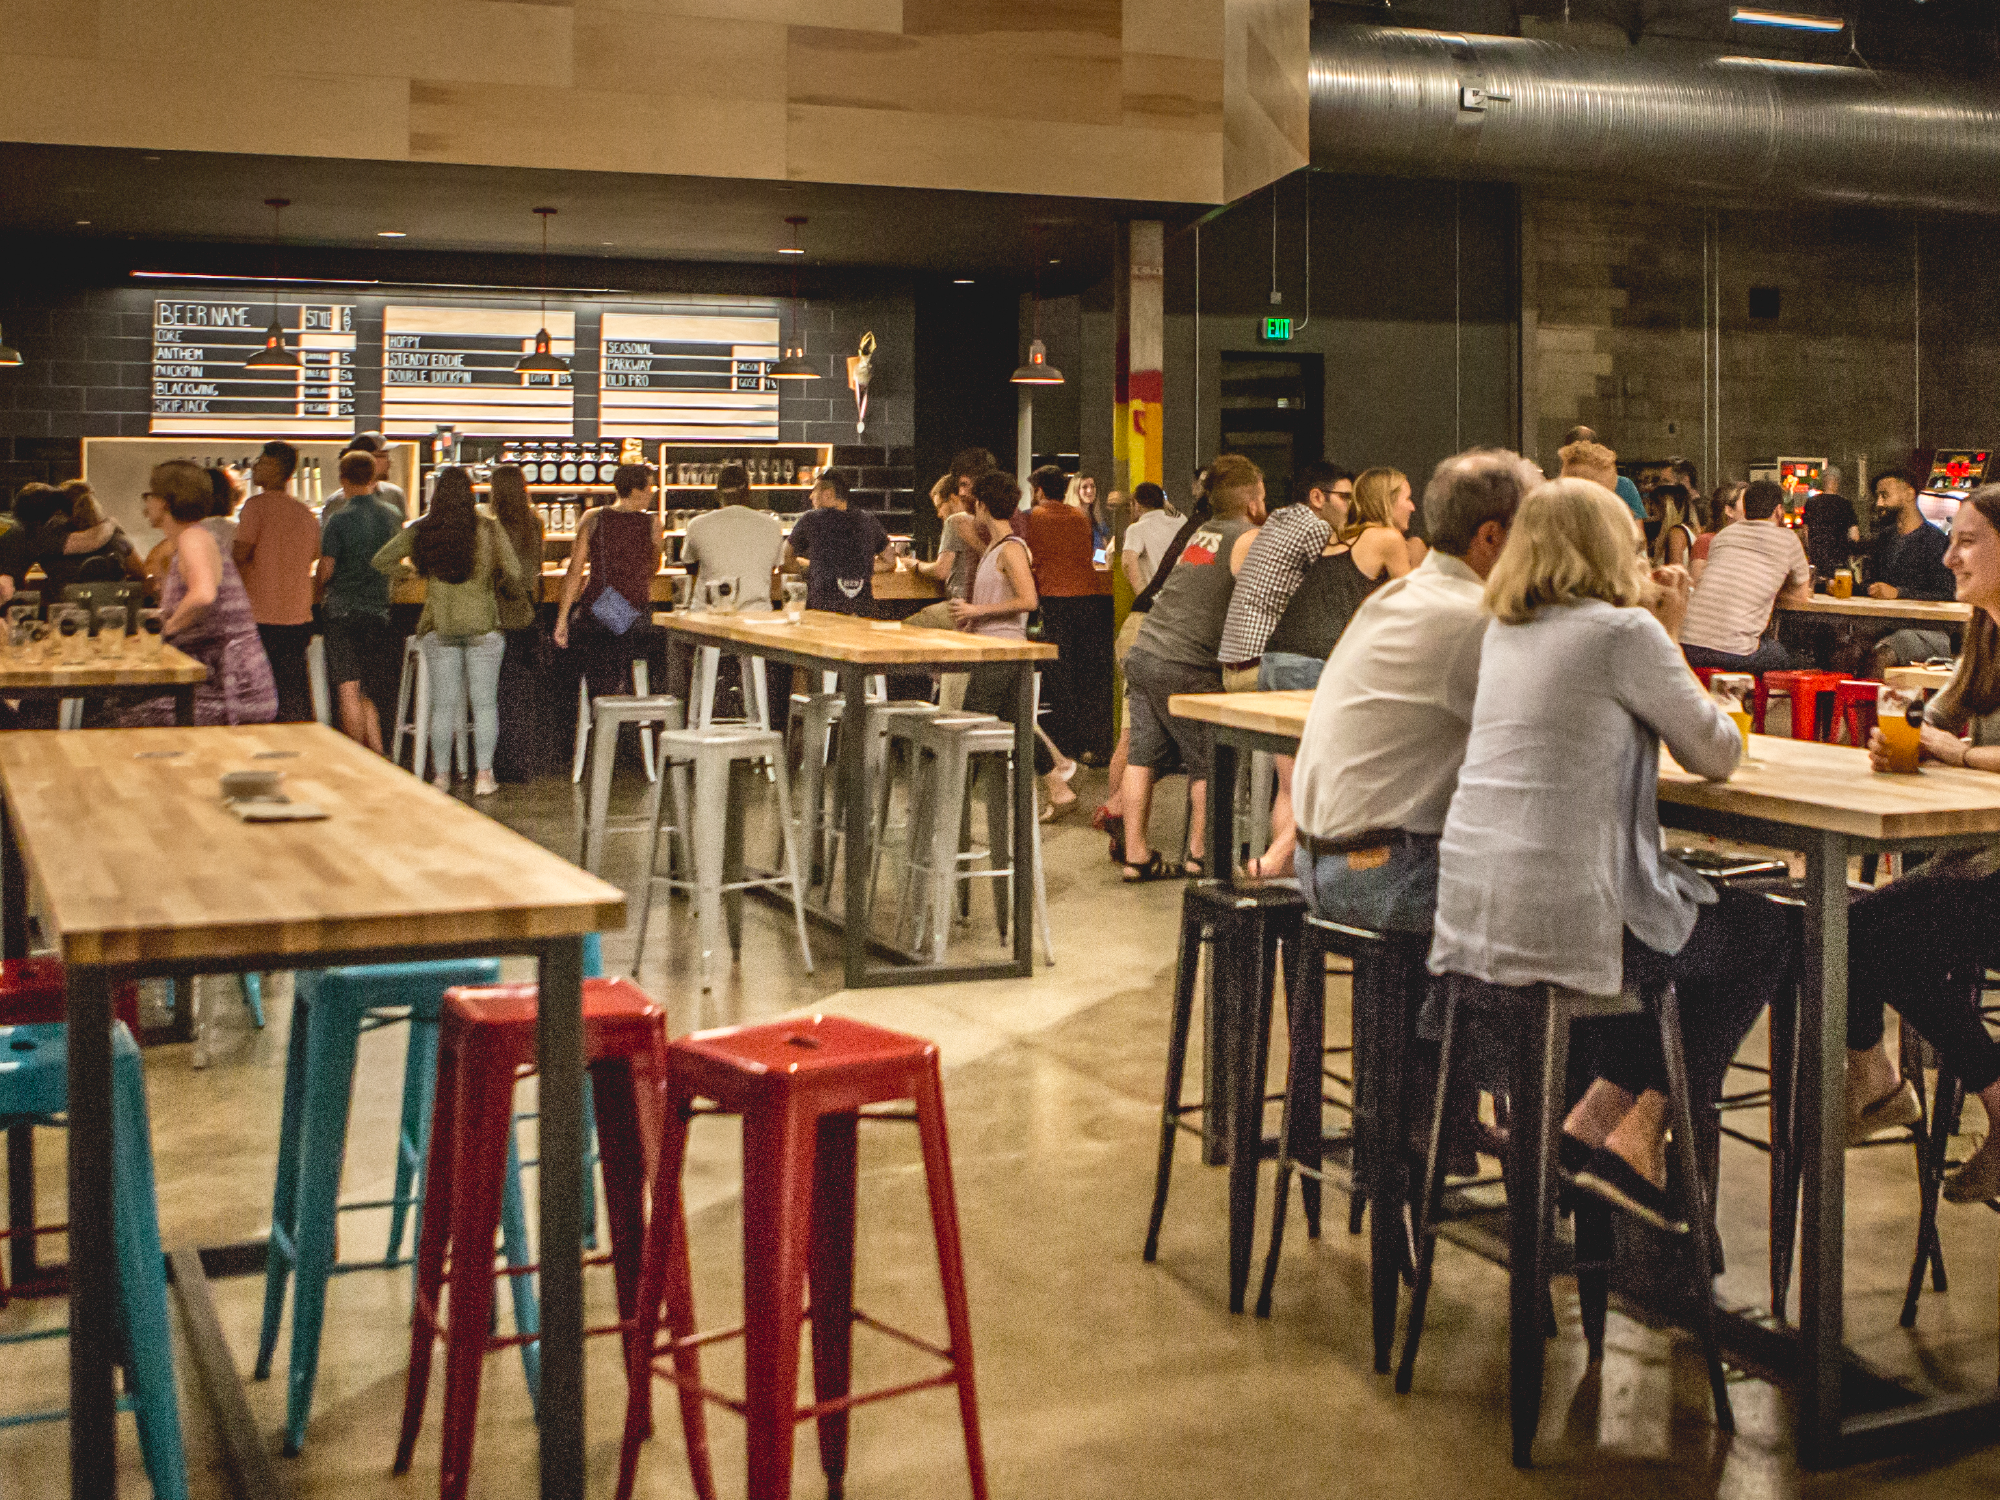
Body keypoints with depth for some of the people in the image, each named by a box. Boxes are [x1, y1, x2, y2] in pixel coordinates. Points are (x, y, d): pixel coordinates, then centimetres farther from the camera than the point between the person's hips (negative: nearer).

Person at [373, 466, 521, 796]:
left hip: (439, 626, 2)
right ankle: (483, 774, 4)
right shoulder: (489, 528, -6)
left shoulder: (420, 530, 0)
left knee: (443, 704, 8)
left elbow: (381, 561, 3)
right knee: (485, 703, 5)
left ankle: (441, 774, 11)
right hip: (482, 623, -2)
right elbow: (514, 571, -6)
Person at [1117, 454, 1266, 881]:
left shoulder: (1202, 532, 17)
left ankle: (1136, 856, 12)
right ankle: (1199, 856, 11)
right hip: (1186, 667, -7)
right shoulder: (1248, 539, -5)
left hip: (1144, 653, 8)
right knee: (1209, 765, 5)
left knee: (1143, 756, 8)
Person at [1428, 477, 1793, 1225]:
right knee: (1763, 933, 18)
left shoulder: (1503, 631, 13)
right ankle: (1637, 1136, 13)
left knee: (1694, 906, 32)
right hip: (1559, 925, -8)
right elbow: (1717, 754, -2)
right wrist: (1664, 637, 10)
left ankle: (1595, 1115, 23)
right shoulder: (1622, 631, -9)